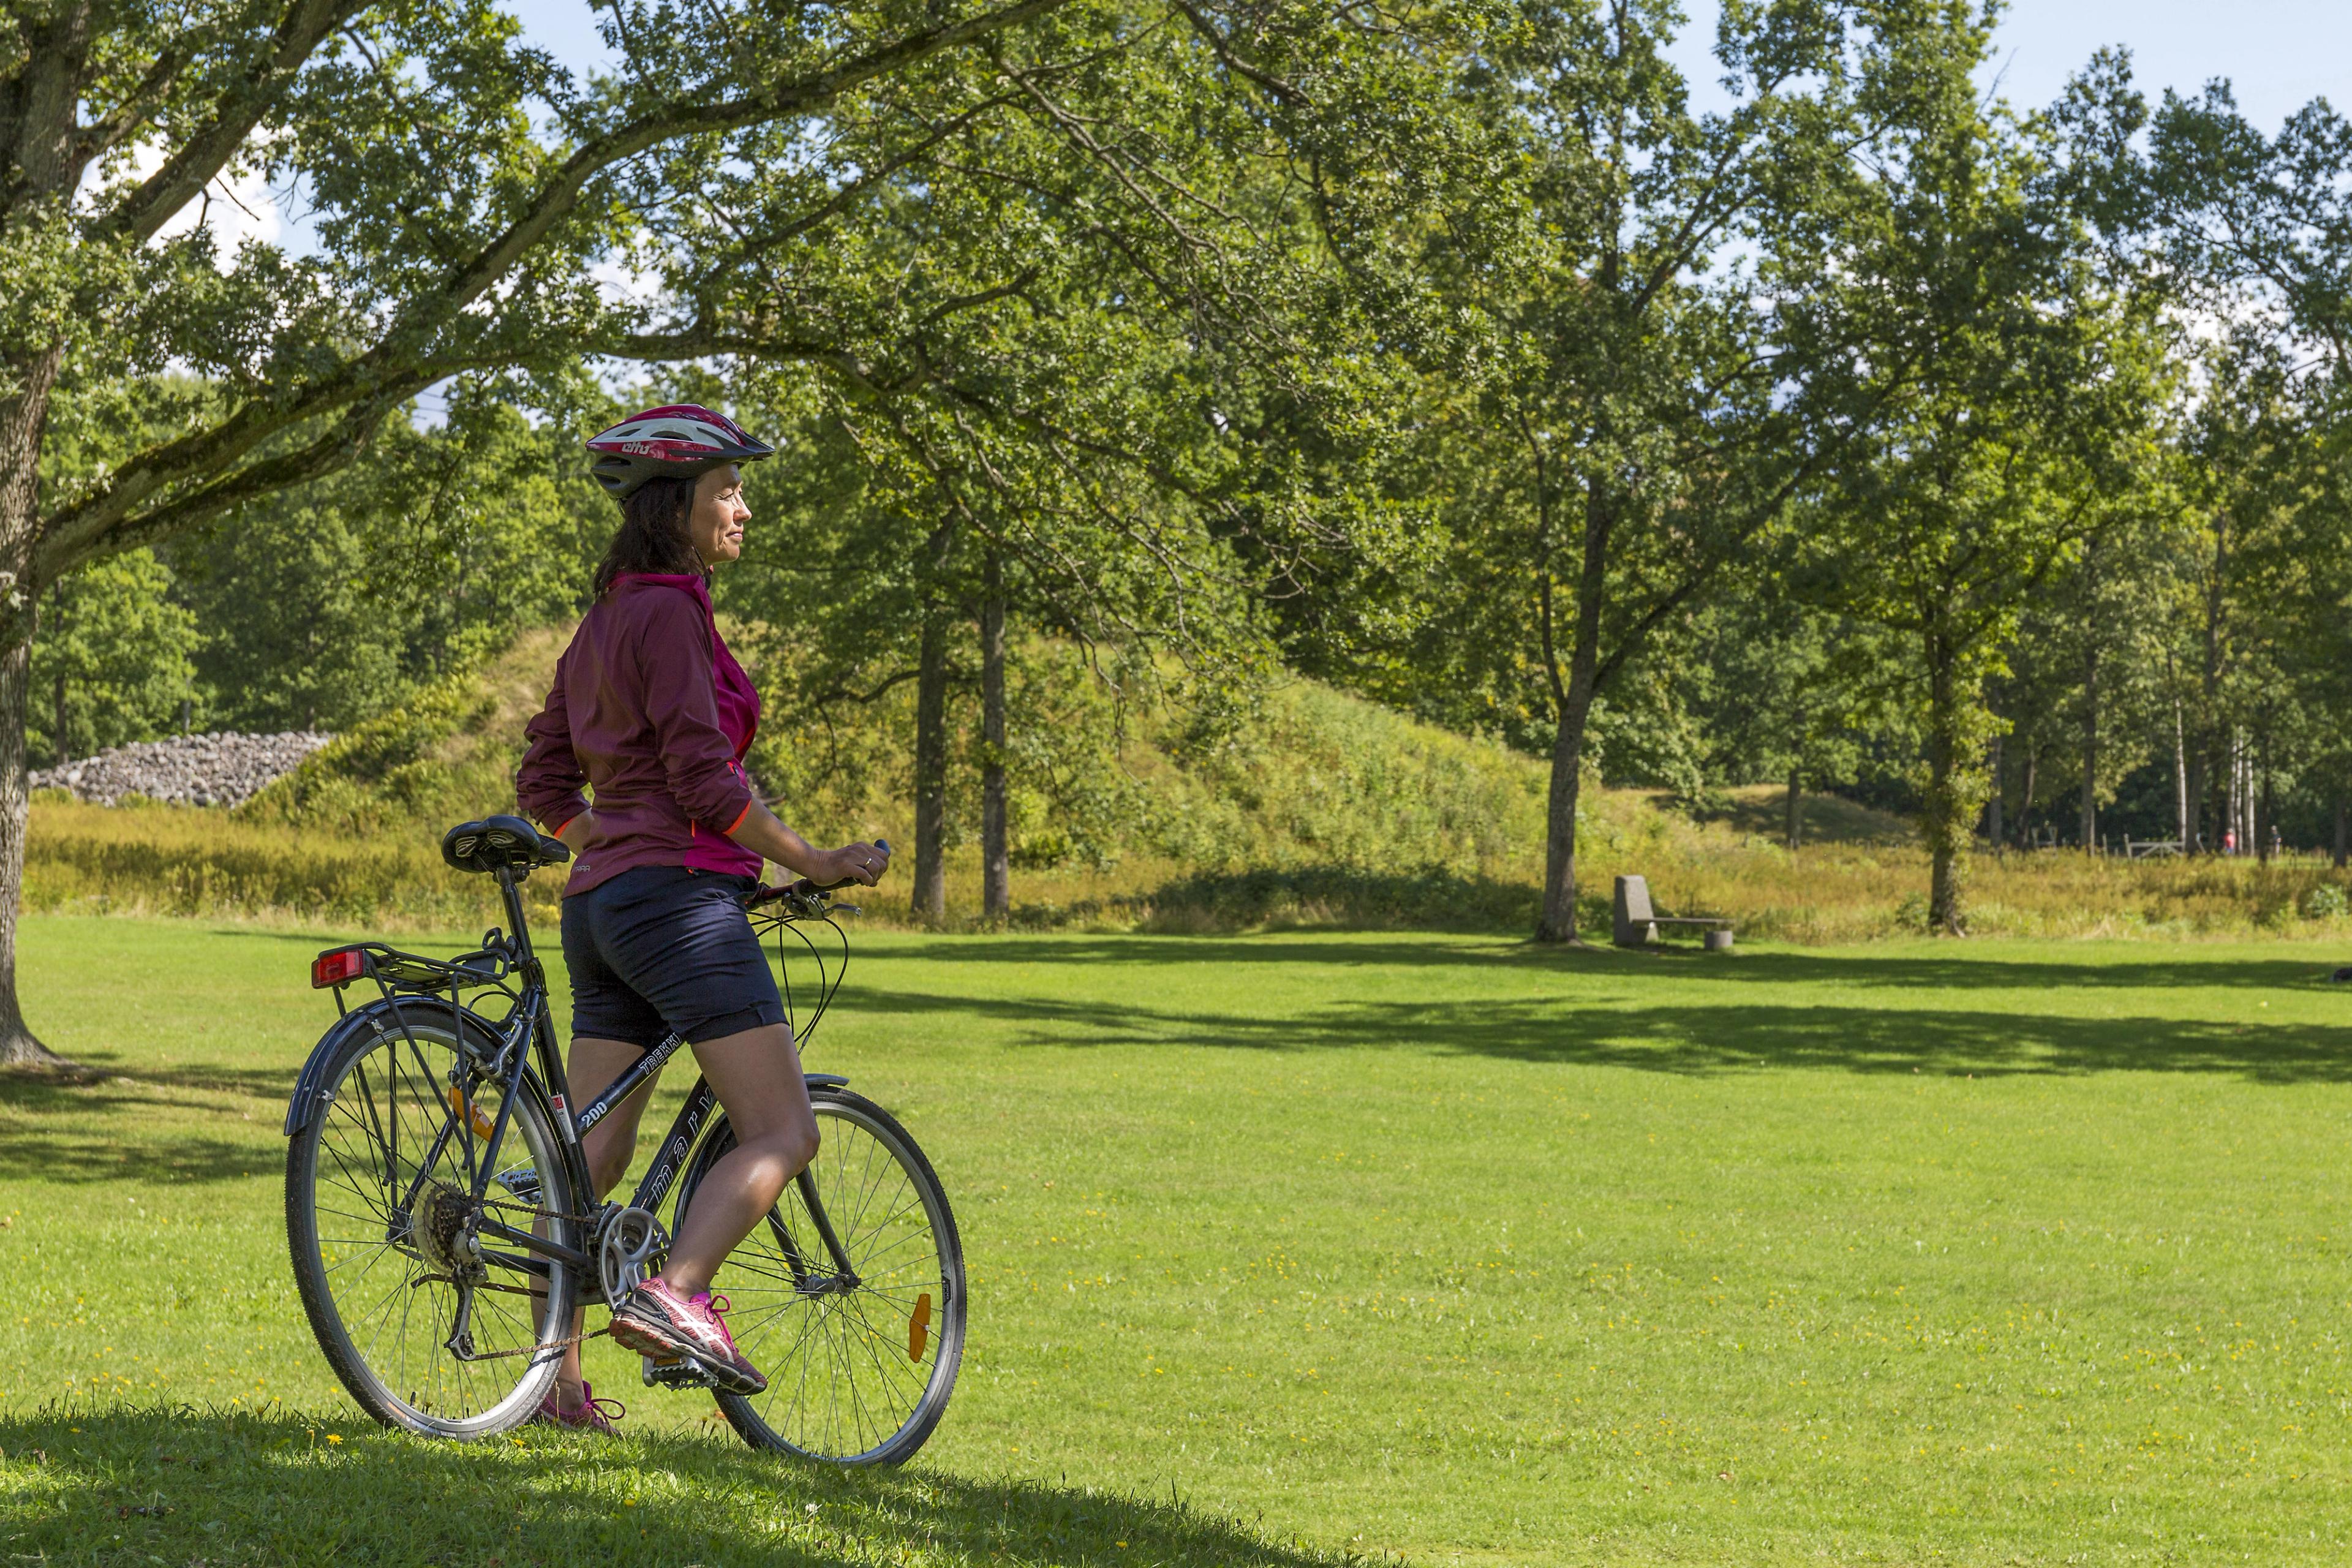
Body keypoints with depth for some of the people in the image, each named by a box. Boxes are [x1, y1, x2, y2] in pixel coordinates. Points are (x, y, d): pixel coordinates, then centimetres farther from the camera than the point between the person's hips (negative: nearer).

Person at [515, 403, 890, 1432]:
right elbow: (705, 777, -16)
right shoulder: (670, 612, -10)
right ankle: (675, 1293, -26)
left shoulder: (604, 621, 18)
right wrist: (814, 863, -8)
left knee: (593, 1154, 7)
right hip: (679, 893, -9)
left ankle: (556, 1381, 8)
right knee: (781, 1134, -10)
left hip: (602, 902, 9)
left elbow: (544, 784, 19)